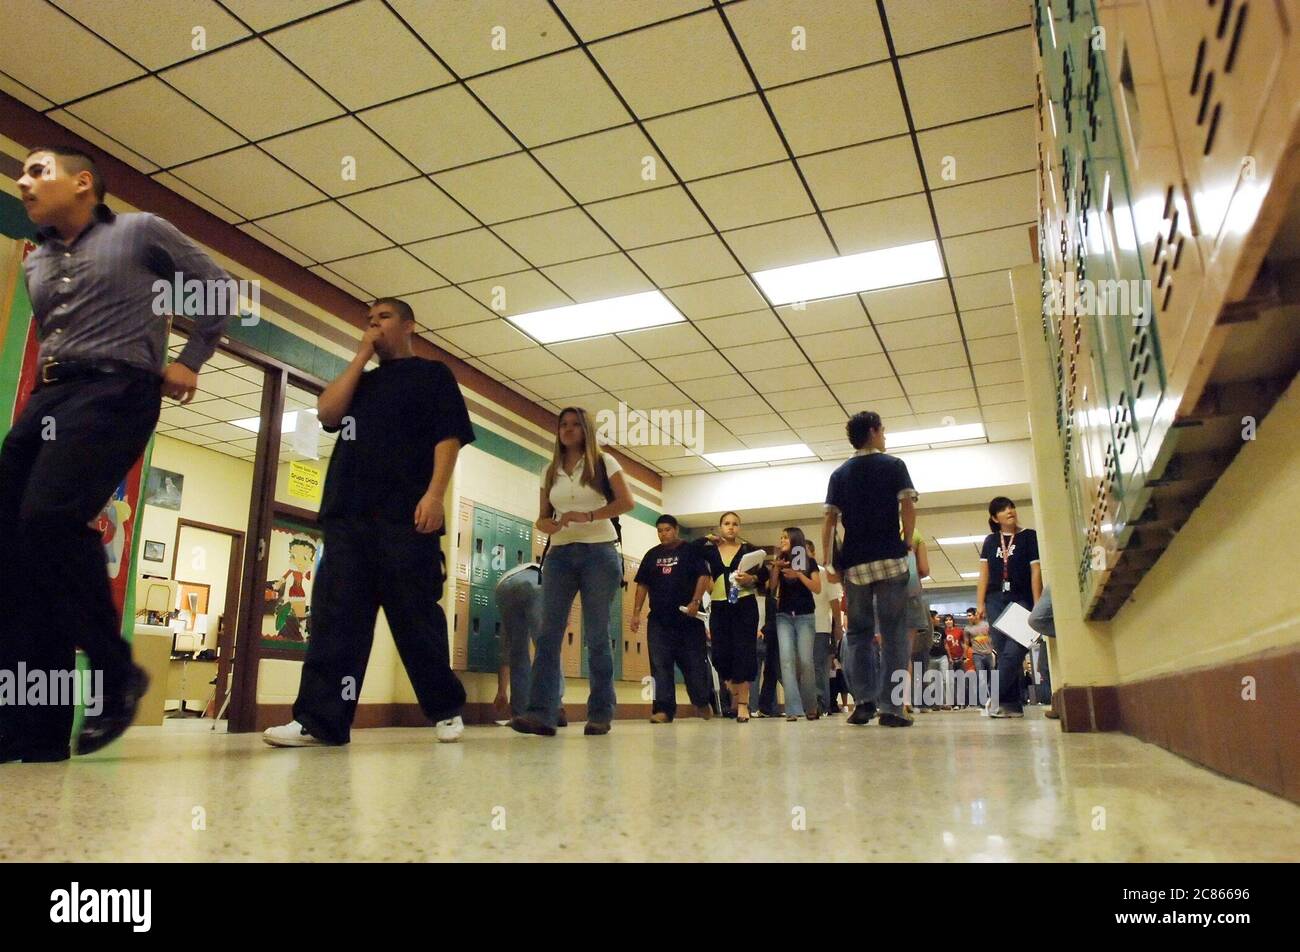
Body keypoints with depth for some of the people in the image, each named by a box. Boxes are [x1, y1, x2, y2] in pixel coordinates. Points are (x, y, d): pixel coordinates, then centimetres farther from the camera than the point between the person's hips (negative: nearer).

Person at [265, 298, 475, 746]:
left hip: (405, 515, -5)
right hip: (346, 514, 6)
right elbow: (326, 413, 8)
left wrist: (434, 493, -16)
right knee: (335, 616, -3)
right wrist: (361, 357, 10)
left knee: (415, 617, -3)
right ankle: (320, 720, -3)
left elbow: (449, 437, -2)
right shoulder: (360, 381, 27)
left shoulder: (431, 374, 10)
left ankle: (447, 709, 11)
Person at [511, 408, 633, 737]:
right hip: (559, 554, 4)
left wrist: (588, 516, -16)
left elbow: (627, 502, -6)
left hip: (599, 553, -3)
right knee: (549, 633, -9)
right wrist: (550, 525, -9)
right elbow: (542, 518, 15)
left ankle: (600, 715, 4)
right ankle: (540, 714, -14)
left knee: (597, 635, -2)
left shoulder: (603, 463, 5)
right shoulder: (551, 472, 17)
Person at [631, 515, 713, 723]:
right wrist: (636, 612, 6)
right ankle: (664, 709, -1)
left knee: (694, 662, 4)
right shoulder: (652, 555, 15)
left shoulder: (692, 551, 4)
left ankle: (702, 702, 21)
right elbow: (642, 585, 15)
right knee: (660, 665, -2)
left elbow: (704, 576, -5)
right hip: (658, 619, 3)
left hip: (687, 617, -3)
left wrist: (695, 601, -18)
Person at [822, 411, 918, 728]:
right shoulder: (894, 465, 4)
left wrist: (829, 561, 6)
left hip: (854, 564, 3)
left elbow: (829, 520, 3)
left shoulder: (839, 474, 11)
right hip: (890, 559, -2)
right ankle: (891, 708, -3)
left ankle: (863, 702, 1)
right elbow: (908, 508, -7)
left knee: (858, 634, 10)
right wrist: (907, 544, 5)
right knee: (893, 635, 0)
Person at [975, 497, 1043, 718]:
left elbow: (1036, 572, -1)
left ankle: (998, 699, -10)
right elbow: (984, 574, 11)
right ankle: (1012, 704, 3)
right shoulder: (990, 541, 13)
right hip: (995, 600, 3)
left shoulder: (1029, 536, 4)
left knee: (1013, 652, -16)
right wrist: (980, 604, 3)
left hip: (1021, 600, -3)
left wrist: (1037, 606, -7)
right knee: (1003, 653, 0)